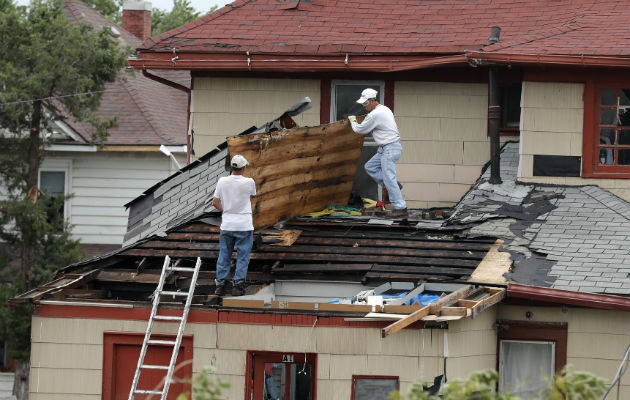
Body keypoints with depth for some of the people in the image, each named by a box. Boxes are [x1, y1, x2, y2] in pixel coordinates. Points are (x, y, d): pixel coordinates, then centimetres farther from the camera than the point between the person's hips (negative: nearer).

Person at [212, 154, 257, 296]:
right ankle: (238, 285, 1)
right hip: (244, 225, -2)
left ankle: (220, 283, 11)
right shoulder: (249, 182, -11)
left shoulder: (222, 181, -5)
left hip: (226, 225, 2)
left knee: (224, 255, 12)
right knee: (242, 256, 5)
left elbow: (215, 202, -1)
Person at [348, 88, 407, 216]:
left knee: (388, 177, -9)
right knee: (370, 167, 15)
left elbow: (360, 130, -6)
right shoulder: (385, 109, 12)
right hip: (385, 148, 10)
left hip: (390, 149, -10)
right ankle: (394, 186, 15)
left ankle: (400, 207, -8)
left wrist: (353, 122, 14)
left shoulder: (374, 115, -19)